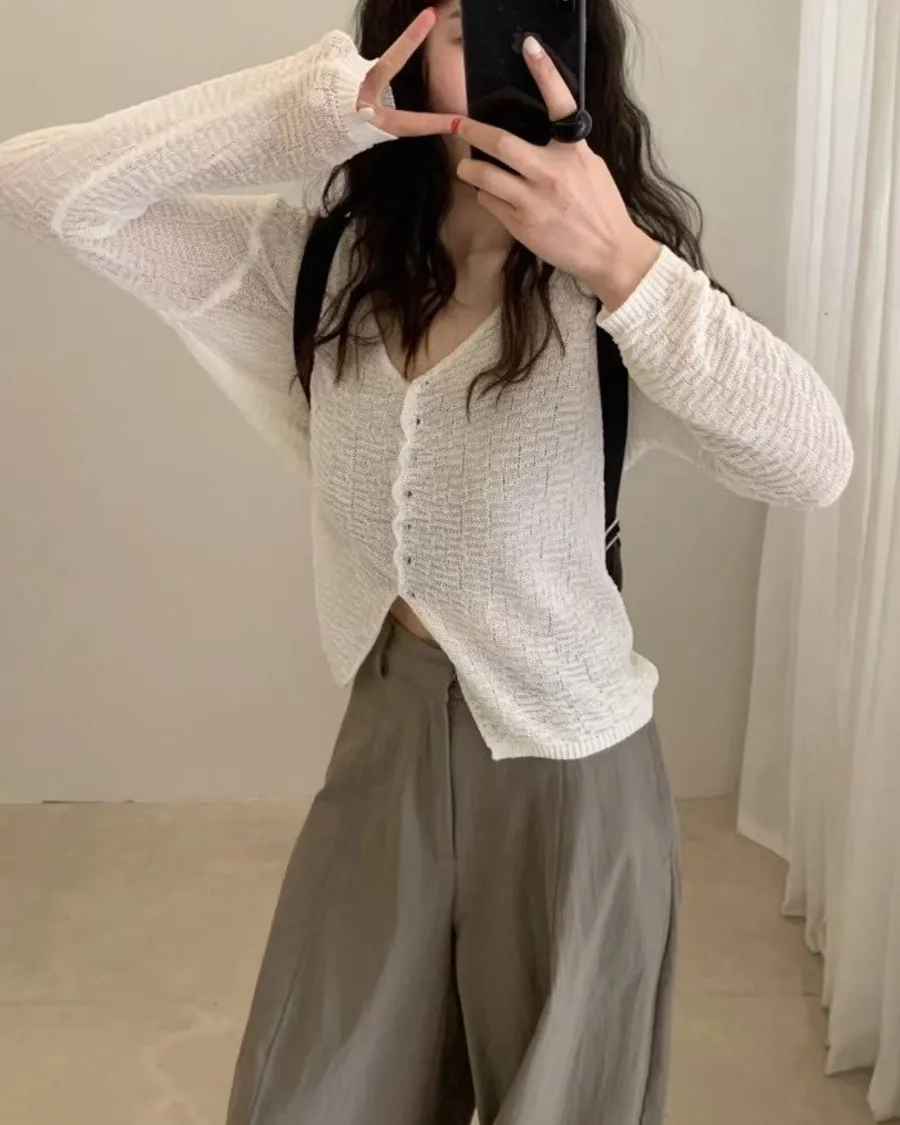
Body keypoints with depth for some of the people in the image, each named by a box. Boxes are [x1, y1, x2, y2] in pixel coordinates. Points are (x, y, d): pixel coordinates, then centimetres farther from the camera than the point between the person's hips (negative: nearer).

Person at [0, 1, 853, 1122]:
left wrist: (622, 260, -40)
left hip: (566, 762, -3)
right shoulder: (323, 261, -5)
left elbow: (815, 463, -31)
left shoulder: (604, 295, -16)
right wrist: (317, 106, -22)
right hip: (384, 735, 3)